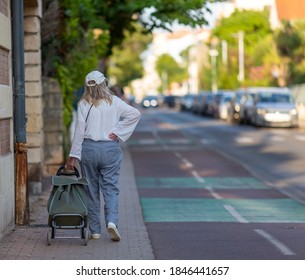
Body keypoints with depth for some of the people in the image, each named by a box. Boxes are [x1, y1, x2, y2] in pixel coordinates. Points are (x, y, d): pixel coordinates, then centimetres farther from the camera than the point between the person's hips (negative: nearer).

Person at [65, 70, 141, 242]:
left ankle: (95, 231, 12)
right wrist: (118, 131, -4)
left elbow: (79, 131, -6)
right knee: (111, 188, 4)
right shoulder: (114, 102, 1)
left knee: (91, 190, 9)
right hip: (111, 149, 0)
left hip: (89, 149, 0)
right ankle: (112, 221, -19)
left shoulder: (83, 104, -3)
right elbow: (135, 114, -7)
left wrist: (73, 156, -4)